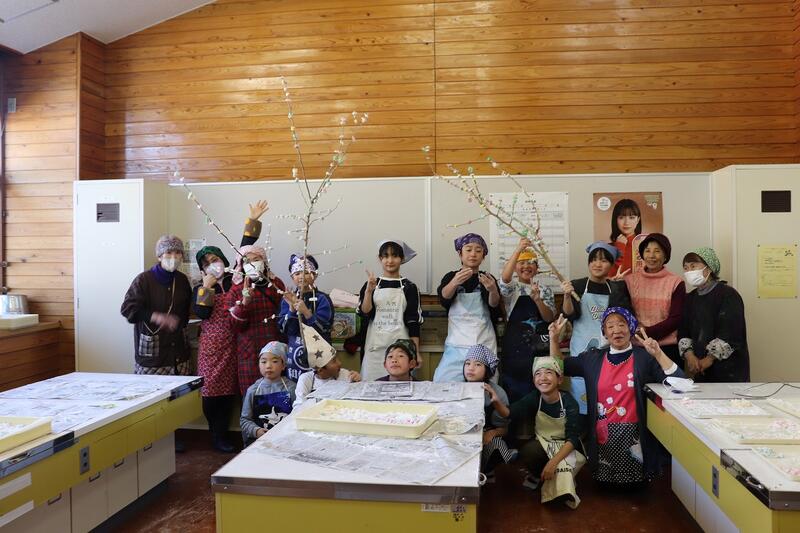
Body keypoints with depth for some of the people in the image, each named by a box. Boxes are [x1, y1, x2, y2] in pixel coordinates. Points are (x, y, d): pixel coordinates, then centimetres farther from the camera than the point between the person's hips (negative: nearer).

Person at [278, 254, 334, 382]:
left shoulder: (322, 299, -4)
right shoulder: (287, 299, 6)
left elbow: (324, 329, -12)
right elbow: (285, 329, -1)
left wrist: (306, 312, -24)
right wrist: (291, 308, -15)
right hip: (294, 354, 3)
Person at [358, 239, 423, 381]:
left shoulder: (409, 287, 4)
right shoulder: (371, 285, 6)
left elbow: (414, 322, 2)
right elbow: (365, 313, -3)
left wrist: (416, 352, -1)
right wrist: (369, 291, -15)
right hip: (375, 346, 1)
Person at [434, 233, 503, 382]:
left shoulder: (488, 278, 7)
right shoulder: (451, 277, 7)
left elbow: (494, 306, -6)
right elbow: (443, 298, -12)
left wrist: (493, 290, -28)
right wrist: (455, 282, -33)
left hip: (484, 343, 0)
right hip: (457, 344, 0)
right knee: (445, 382, -10)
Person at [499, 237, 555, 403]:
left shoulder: (545, 289, 11)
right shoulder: (512, 287, 2)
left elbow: (549, 318, 0)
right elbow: (505, 277, -23)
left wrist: (537, 298, -18)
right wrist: (518, 249, -31)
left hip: (541, 345, 3)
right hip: (515, 345, -3)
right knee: (515, 391, -2)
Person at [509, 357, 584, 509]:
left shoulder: (569, 402, -20)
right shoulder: (534, 398, -12)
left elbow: (572, 438, -23)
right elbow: (510, 414, -26)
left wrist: (553, 462, -35)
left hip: (566, 446, -2)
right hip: (543, 443, 3)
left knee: (562, 465, -32)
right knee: (527, 452, -28)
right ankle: (538, 476, 4)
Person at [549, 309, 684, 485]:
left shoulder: (644, 357, -4)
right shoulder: (593, 358, 6)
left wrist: (658, 354, -26)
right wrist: (554, 338, 0)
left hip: (633, 434, -3)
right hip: (602, 435, 3)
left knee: (632, 478, 4)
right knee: (606, 480, 8)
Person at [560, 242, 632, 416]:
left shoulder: (617, 288, 10)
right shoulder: (577, 286, 2)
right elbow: (570, 315, -9)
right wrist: (567, 295, -27)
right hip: (583, 349, -2)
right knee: (583, 394, -4)